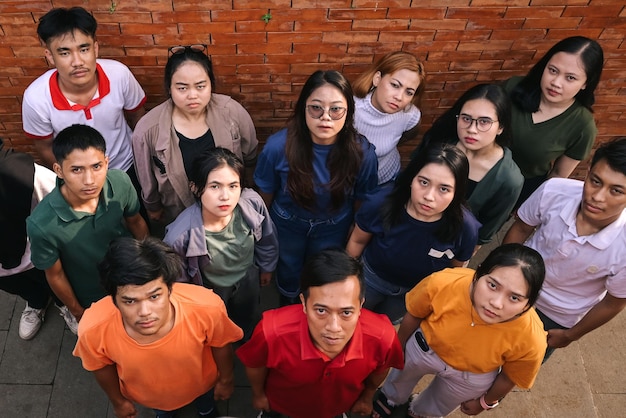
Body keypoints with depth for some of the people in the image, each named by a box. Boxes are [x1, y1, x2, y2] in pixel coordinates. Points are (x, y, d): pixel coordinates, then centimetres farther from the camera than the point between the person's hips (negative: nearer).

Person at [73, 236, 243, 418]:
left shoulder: (206, 307, -43)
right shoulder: (93, 329, -40)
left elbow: (221, 345, -19)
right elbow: (102, 367, -15)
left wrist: (226, 380, 0)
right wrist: (118, 401, 3)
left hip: (201, 381, 0)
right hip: (149, 396, 1)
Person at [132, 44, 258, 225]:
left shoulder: (233, 112, -24)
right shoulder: (148, 130, -28)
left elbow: (250, 157, -4)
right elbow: (148, 180, -9)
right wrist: (153, 207, 6)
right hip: (182, 216, -1)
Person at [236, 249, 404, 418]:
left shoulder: (383, 336, -37)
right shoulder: (273, 332, -43)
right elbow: (254, 364, -18)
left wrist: (367, 396, 6)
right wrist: (258, 394, 0)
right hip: (283, 404, 0)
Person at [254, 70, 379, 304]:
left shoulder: (362, 152, -29)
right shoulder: (278, 146, -31)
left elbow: (361, 199, -11)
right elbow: (266, 193, -13)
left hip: (333, 229, 1)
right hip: (287, 225, 0)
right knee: (288, 276, 28)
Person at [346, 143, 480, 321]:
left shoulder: (465, 227, -35)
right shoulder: (382, 203, -35)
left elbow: (456, 268, -12)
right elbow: (357, 240, -13)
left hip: (418, 292, 1)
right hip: (371, 277, 0)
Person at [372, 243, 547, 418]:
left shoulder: (530, 340, -39)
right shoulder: (442, 283, -40)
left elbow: (509, 377, -14)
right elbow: (413, 316, -15)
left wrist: (485, 402, 5)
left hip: (471, 376, 0)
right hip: (424, 347, 0)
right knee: (400, 377, 32)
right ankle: (390, 398, 68)